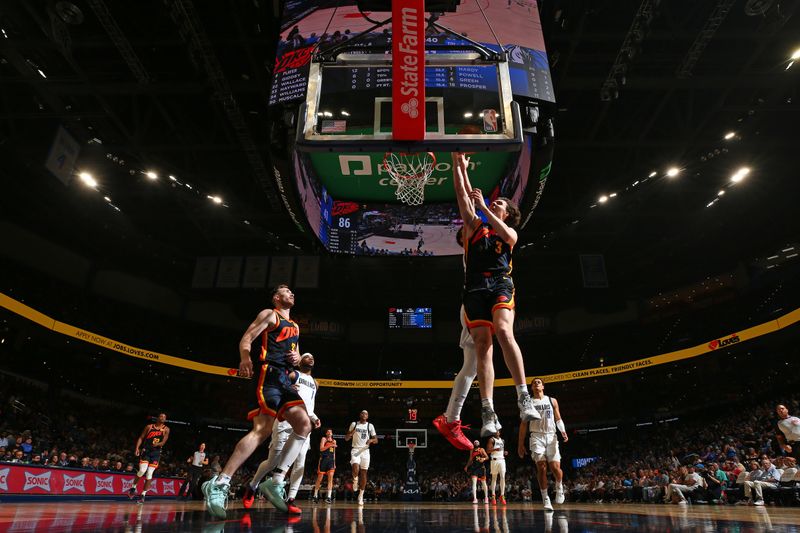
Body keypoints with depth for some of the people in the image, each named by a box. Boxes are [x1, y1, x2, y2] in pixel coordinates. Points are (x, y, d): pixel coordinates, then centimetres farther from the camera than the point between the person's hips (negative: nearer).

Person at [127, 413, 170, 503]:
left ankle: (143, 494, 7)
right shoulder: (149, 427, 2)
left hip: (156, 453, 1)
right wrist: (137, 448, -9)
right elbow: (141, 438, 4)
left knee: (149, 474, -2)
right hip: (145, 451, -1)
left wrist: (158, 444, -24)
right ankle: (133, 488, 10)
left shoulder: (166, 429, 2)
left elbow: (163, 442, -3)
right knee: (142, 470, -16)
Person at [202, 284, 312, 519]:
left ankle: (276, 482, -4)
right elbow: (246, 338, -5)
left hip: (286, 379, 8)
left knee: (304, 425, -7)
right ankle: (219, 484, -18)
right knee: (262, 430, -20)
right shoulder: (270, 314, 6)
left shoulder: (294, 326, 28)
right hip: (270, 374, -8)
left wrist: (297, 357, 10)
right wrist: (245, 358, -25)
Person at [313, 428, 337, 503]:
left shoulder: (334, 441, 17)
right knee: (319, 478, 2)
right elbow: (321, 449, -11)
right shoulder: (324, 439, 4)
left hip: (331, 460, 3)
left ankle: (328, 497, -16)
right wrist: (330, 445, -22)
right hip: (323, 459, -3)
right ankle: (315, 496, 16)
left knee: (330, 476, -13)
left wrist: (334, 463, 16)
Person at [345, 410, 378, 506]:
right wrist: (351, 433, -16)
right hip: (355, 449, -1)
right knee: (355, 469, -25)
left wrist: (371, 440, -17)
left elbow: (376, 440, 6)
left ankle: (361, 496, 15)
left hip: (365, 450, 1)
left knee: (363, 473, 2)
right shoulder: (354, 424, 3)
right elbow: (346, 438, 6)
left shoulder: (370, 426, 5)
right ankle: (355, 480, 9)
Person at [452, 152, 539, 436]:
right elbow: (463, 196, 21)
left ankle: (524, 398, -27)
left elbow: (507, 236, -5)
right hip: (475, 288, 2)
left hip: (499, 284, -2)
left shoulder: (509, 232, 20)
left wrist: (483, 206, -4)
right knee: (482, 345, -9)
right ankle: (488, 412, -12)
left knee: (504, 331, -28)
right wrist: (459, 167, 20)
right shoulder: (475, 226, 26)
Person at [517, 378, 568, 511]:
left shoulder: (552, 401, 10)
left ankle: (559, 487, 25)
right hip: (537, 436, -1)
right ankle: (545, 499, -1)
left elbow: (558, 419, 10)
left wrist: (563, 431, -12)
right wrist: (520, 444, 4)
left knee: (555, 467, -7)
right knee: (541, 467, -11)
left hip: (551, 436, 1)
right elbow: (524, 424, 8)